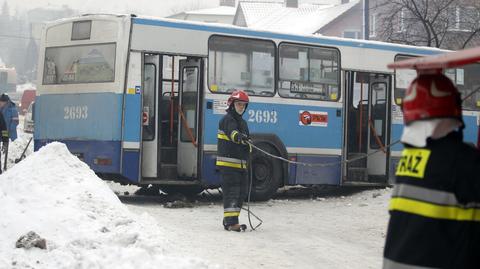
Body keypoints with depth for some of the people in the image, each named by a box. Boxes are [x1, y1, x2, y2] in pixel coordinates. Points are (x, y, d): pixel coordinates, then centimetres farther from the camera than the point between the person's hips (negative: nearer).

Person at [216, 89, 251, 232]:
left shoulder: (243, 122, 22)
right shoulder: (227, 119, -8)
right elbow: (232, 131, -31)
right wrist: (238, 137, -50)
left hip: (240, 163, 9)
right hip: (228, 163, -9)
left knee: (241, 192, 10)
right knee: (231, 191, -13)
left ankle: (228, 220, 19)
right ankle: (231, 222, -17)